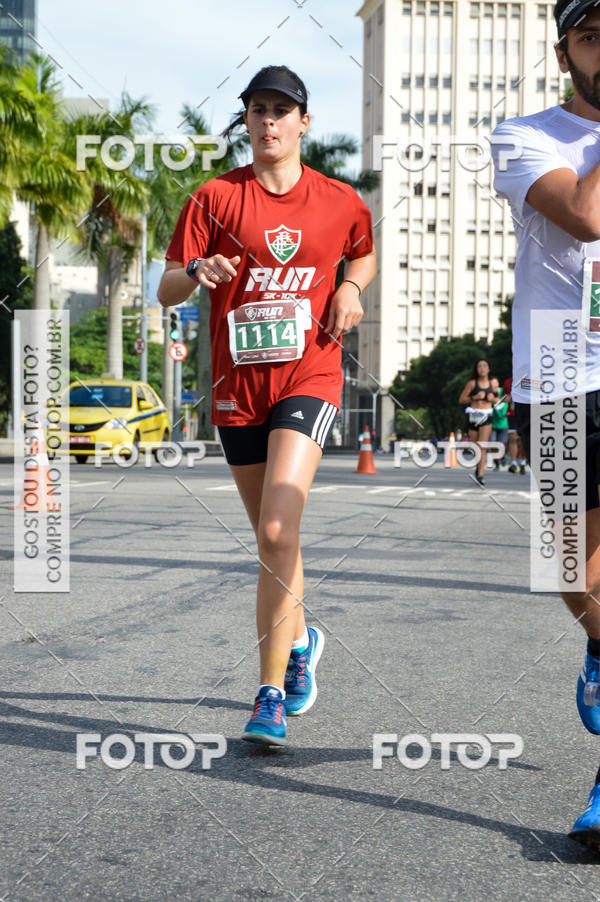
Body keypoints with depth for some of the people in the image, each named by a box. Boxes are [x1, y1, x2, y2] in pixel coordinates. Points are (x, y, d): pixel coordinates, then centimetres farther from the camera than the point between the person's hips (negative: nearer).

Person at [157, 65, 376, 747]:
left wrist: (351, 287, 4)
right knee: (274, 541, 12)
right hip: (238, 385, 2)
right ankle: (300, 639, 42)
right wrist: (197, 271, -22)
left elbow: (364, 255, 26)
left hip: (309, 376, -2)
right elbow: (166, 291, 0)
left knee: (277, 532, -20)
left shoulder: (340, 202, 6)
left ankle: (271, 695, -14)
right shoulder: (214, 198, 3)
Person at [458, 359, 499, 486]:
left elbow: (498, 399, 17)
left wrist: (493, 398, -5)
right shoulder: (472, 383, -1)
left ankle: (480, 475, -16)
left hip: (486, 416, 0)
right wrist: (475, 397, -12)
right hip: (473, 415, 0)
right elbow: (461, 400, 1)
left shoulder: (493, 382, 5)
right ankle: (478, 468, 33)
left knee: (482, 446, -13)